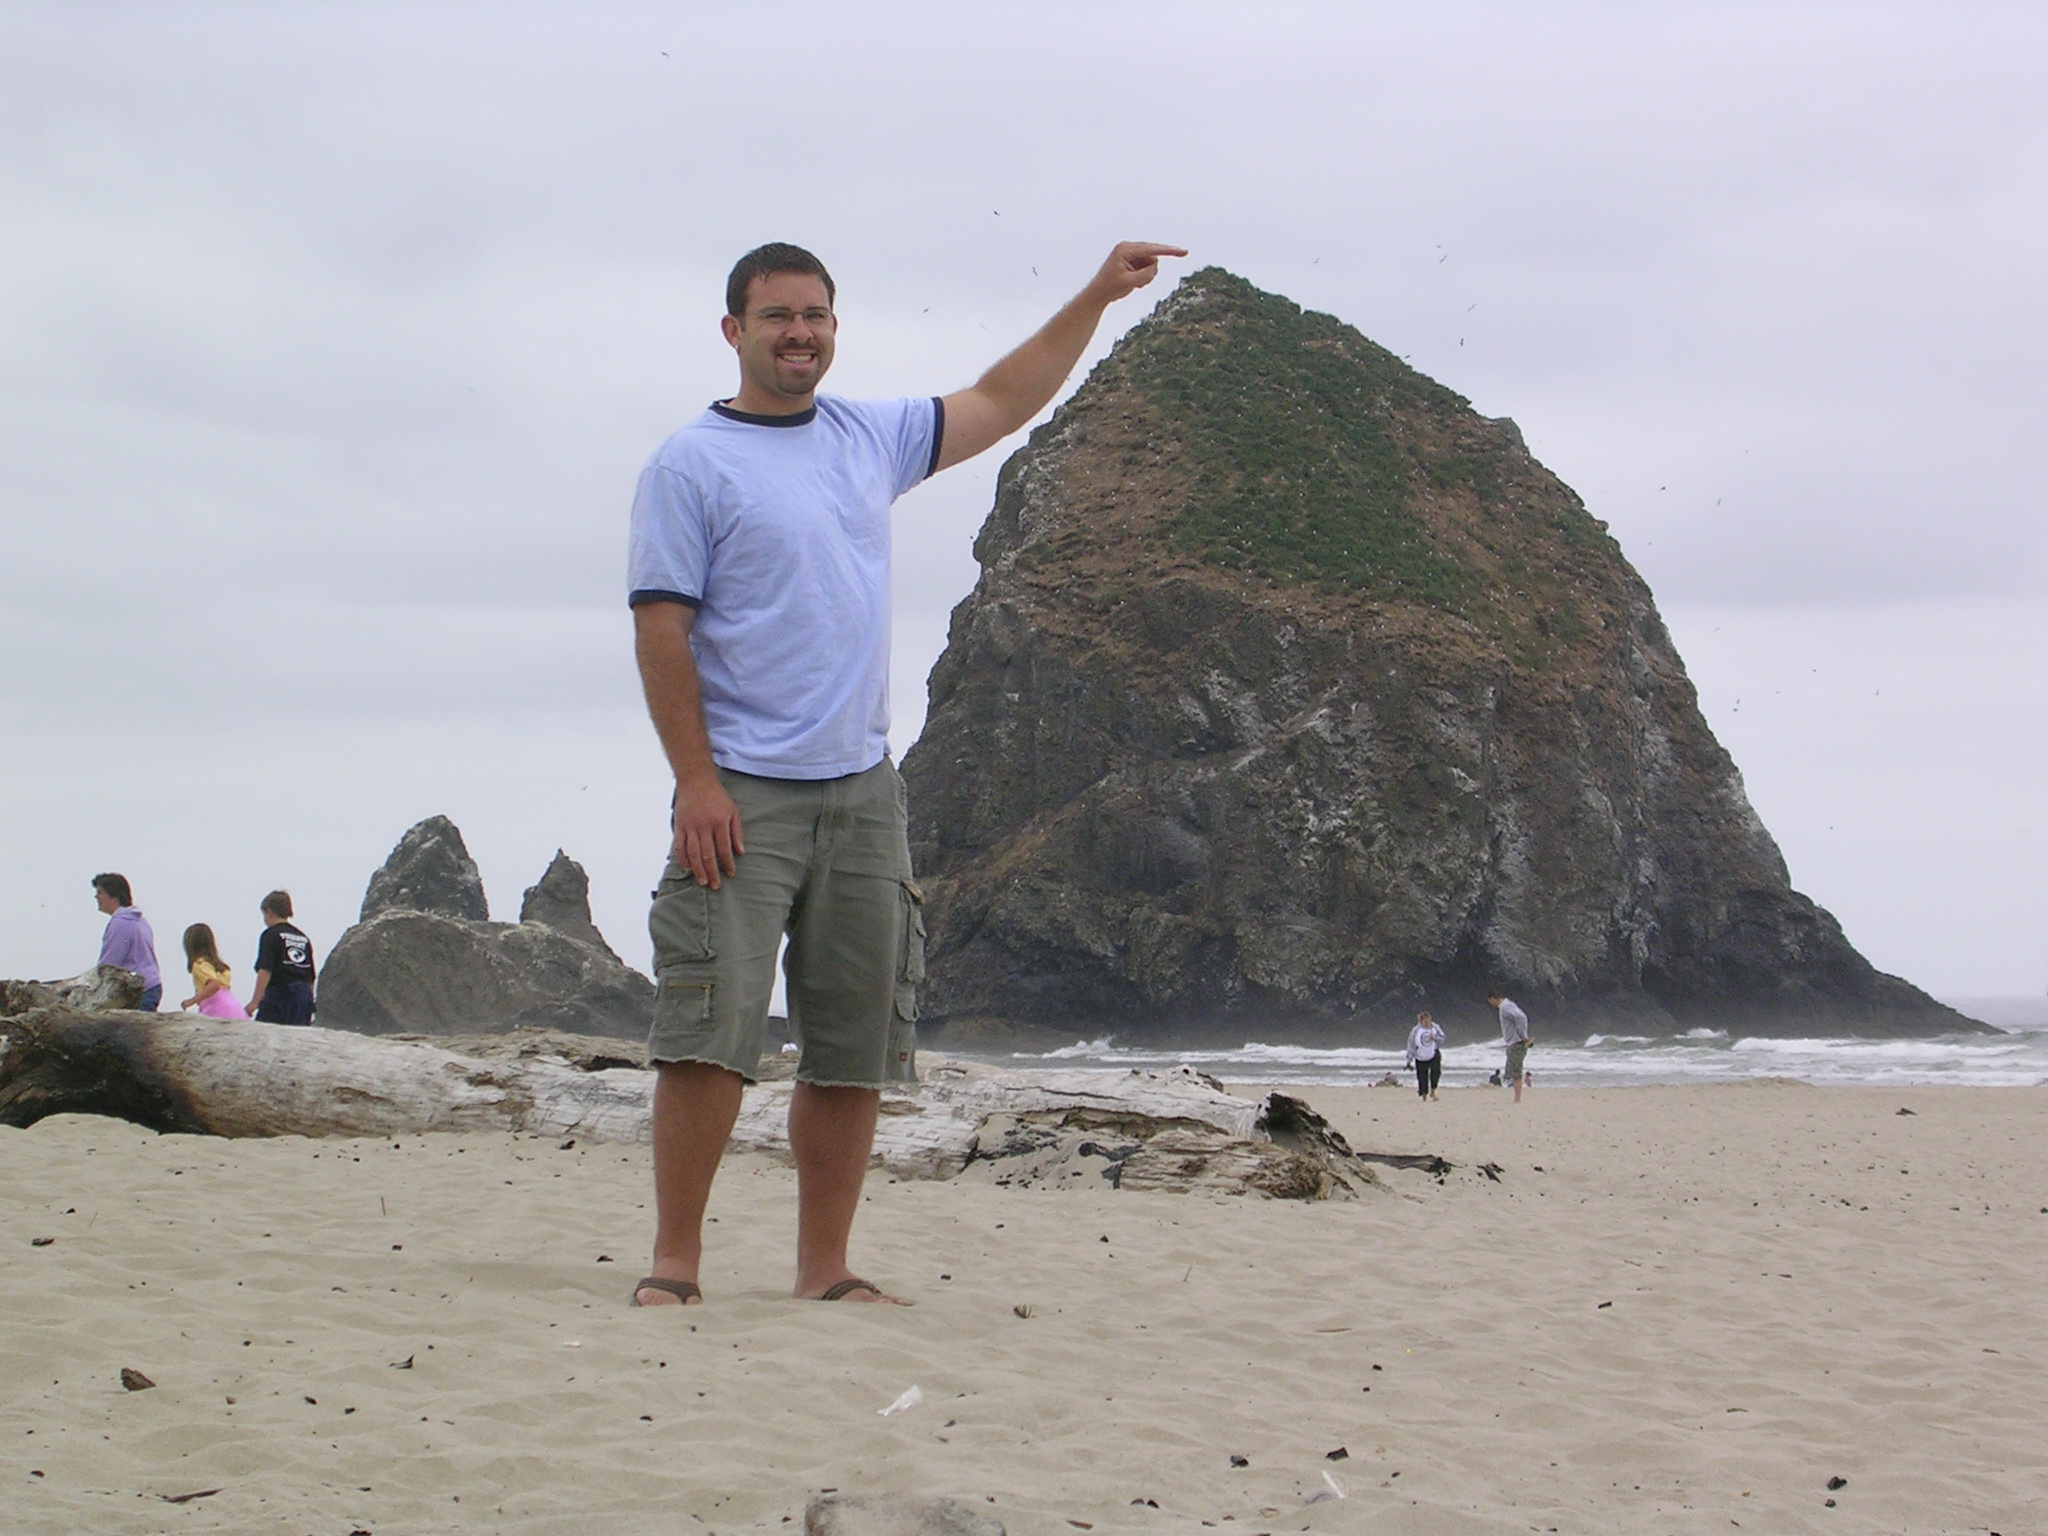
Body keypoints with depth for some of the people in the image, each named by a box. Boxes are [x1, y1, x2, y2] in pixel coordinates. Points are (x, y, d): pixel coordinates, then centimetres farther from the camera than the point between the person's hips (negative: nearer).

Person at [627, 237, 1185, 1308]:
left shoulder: (869, 439, 14)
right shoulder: (691, 464, -2)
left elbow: (1000, 403, 28)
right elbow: (660, 629, -8)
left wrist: (1095, 298, 23)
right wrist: (696, 782, -16)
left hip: (861, 790, 6)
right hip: (741, 795, -5)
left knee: (855, 1049, 5)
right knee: (710, 1032, -11)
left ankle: (825, 1268, 13)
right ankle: (675, 1260, -2)